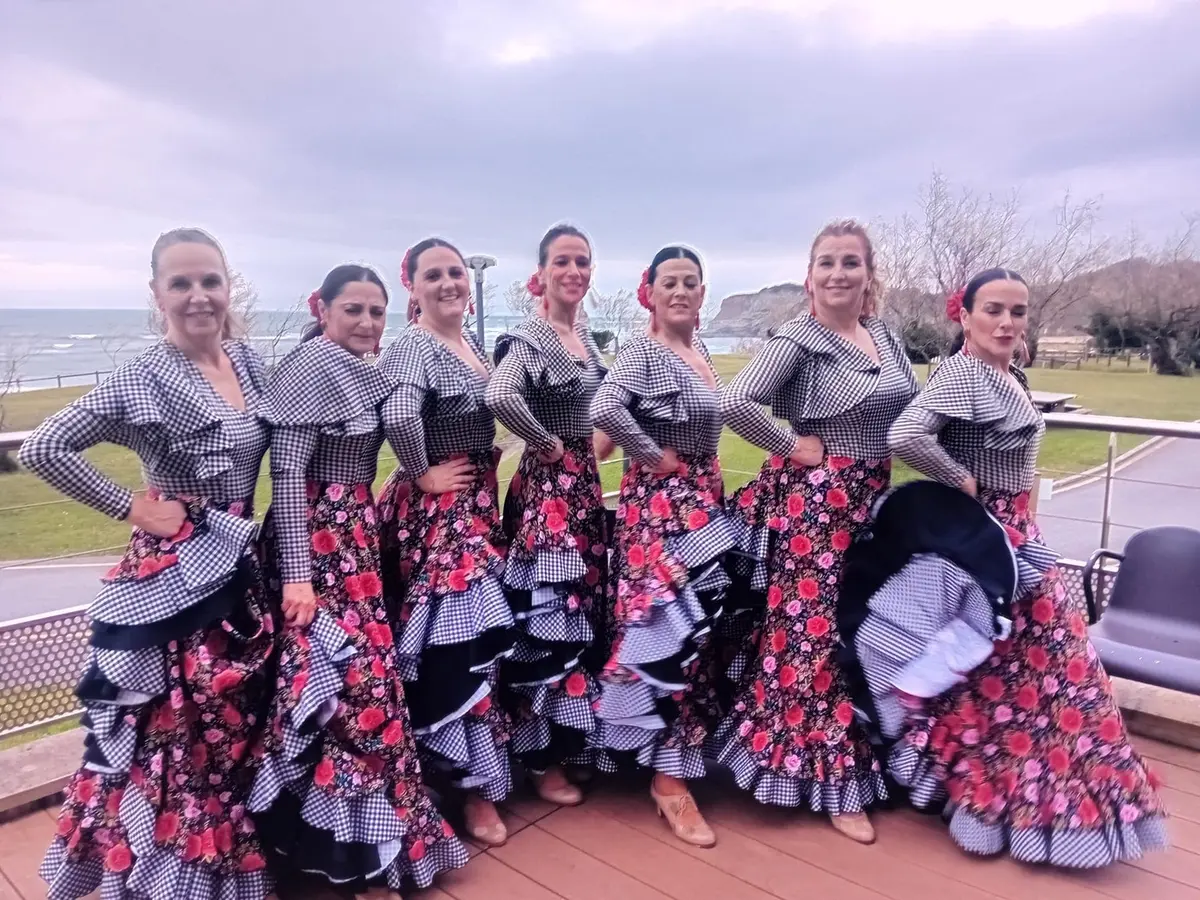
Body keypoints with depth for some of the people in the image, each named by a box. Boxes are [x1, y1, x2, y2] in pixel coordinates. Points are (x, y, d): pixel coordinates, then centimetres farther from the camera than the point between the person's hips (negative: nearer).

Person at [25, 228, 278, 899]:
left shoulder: (251, 363, 4)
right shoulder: (144, 379, -14)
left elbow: (273, 457, 10)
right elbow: (42, 449, -18)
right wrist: (132, 507, -13)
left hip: (243, 566, 6)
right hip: (176, 578, -6)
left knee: (242, 726, 16)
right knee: (177, 732, 2)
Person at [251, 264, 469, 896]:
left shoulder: (362, 372, 12)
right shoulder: (312, 366, -13)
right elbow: (287, 473, -19)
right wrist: (296, 573, -22)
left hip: (357, 535, 9)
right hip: (318, 542, -9)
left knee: (370, 674, 14)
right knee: (355, 683, -7)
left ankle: (370, 834, 31)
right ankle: (361, 847, 8)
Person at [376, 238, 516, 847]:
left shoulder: (474, 345, 12)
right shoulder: (412, 347, -16)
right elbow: (397, 414, -36)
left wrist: (490, 457, 9)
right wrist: (421, 474, -22)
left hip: (478, 505, 9)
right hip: (436, 512, -9)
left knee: (483, 634, 16)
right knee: (456, 640, -5)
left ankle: (475, 769, 35)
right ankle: (475, 784, 9)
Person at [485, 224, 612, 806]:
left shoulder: (586, 337, 11)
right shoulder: (529, 336, -15)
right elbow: (499, 396, -34)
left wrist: (601, 442, 10)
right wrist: (548, 444, -21)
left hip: (585, 484, 9)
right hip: (547, 487, -9)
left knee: (587, 606, 15)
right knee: (549, 613, -3)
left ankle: (573, 738, 32)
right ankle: (540, 757, 14)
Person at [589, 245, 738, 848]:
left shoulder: (702, 354, 13)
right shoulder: (643, 353, -13)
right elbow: (603, 409, -31)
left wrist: (706, 479, 9)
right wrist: (652, 455, -20)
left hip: (704, 500, 9)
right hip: (659, 503, -9)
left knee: (702, 626, 15)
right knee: (671, 631, -7)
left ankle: (684, 752, 32)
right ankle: (668, 777, 4)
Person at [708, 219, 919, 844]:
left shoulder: (884, 334, 10)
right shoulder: (798, 340, -13)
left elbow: (914, 406, 20)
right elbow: (733, 402, -26)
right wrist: (792, 445, -16)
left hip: (872, 500, 8)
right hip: (814, 501, -7)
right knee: (816, 630, -1)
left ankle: (860, 761, 34)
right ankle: (829, 777, 15)